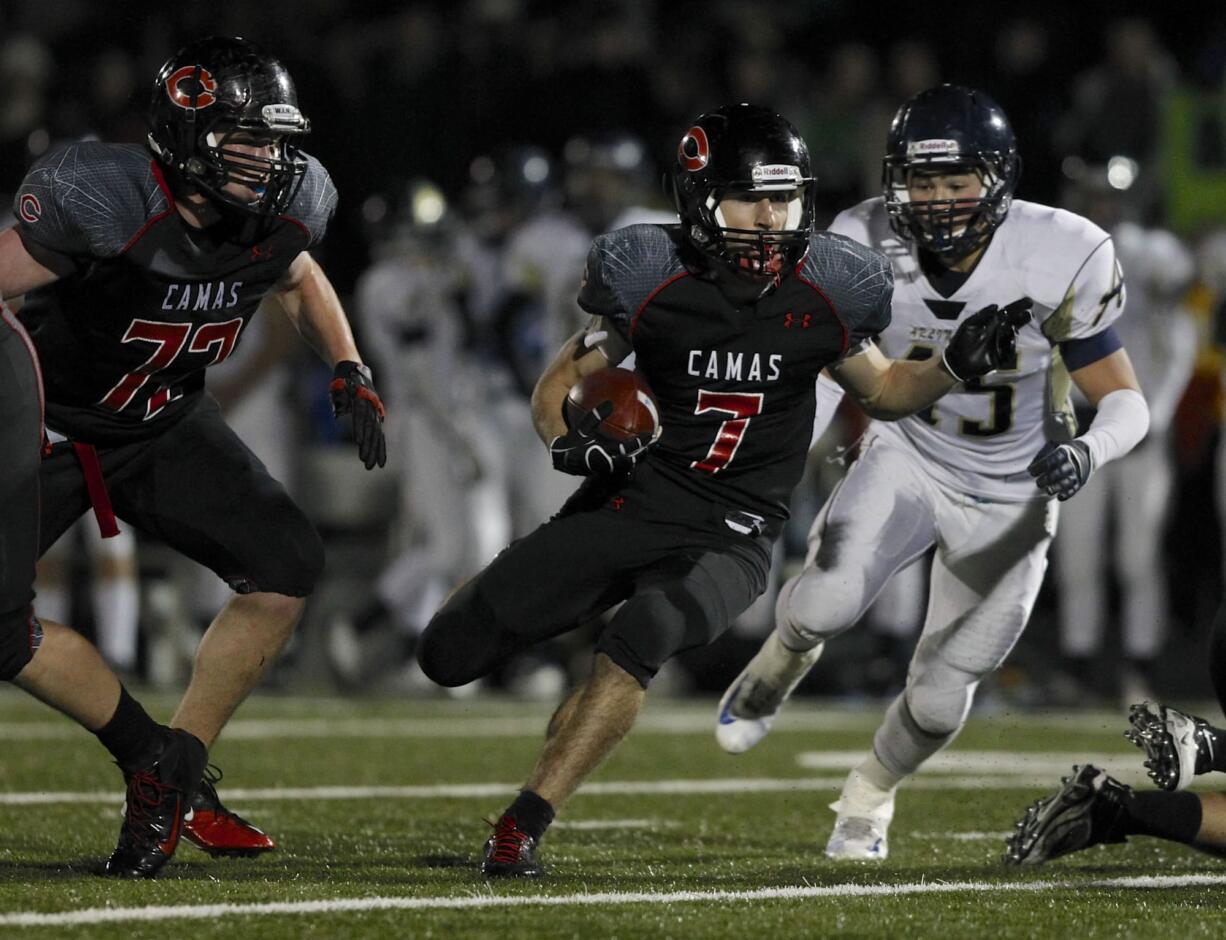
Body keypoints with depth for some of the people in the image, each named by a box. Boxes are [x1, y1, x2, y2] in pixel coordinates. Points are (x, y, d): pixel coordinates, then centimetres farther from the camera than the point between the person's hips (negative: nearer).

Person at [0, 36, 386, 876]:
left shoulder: (283, 209, -11)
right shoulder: (105, 202, -32)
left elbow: (298, 280, 13)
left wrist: (350, 374, 3)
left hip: (165, 426, 6)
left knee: (289, 567, -7)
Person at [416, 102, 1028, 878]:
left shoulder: (822, 289, -4)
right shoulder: (652, 279, -9)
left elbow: (882, 390, 15)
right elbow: (559, 384, 3)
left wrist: (956, 367, -4)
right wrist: (570, 441, -19)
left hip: (730, 540, -1)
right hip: (633, 501, 1)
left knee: (639, 640, -33)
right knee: (450, 654, -3)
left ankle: (523, 827, -24)